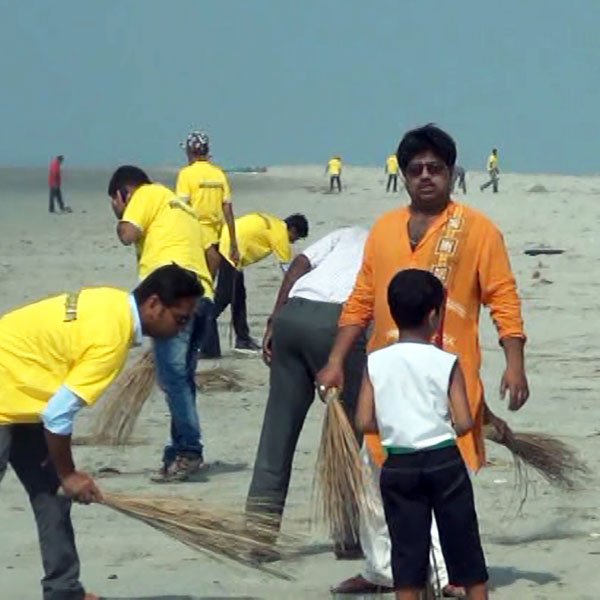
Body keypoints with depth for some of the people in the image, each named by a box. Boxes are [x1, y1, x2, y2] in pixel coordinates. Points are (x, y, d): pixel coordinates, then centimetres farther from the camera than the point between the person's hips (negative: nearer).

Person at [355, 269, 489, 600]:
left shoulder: (376, 363, -3)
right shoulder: (446, 363, -8)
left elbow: (364, 422, -4)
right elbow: (464, 423, -11)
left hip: (398, 465, 2)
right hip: (444, 460, -1)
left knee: (407, 548, 7)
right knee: (463, 545, 11)